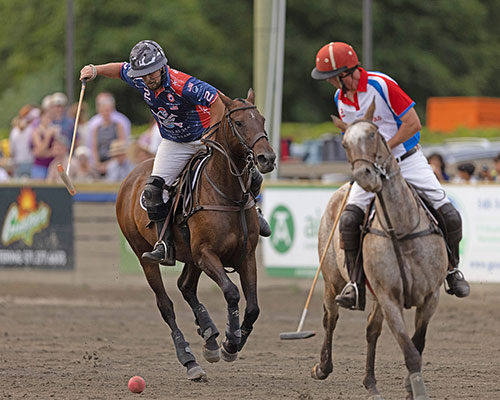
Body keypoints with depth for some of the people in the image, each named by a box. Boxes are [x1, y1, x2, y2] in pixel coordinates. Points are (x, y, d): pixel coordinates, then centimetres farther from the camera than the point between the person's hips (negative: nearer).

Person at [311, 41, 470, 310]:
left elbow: (413, 124, -17)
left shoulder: (382, 85, -18)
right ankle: (356, 286, -12)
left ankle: (452, 269, 16)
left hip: (407, 160, -4)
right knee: (349, 220, -20)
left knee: (449, 217, -11)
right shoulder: (341, 99, 1)